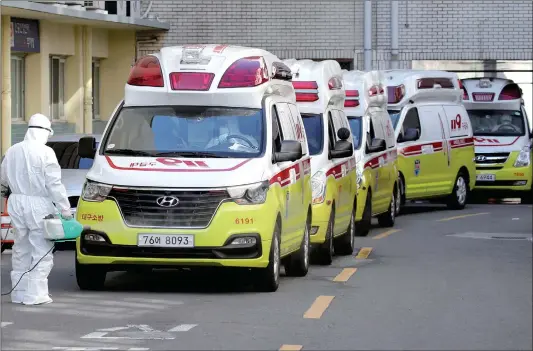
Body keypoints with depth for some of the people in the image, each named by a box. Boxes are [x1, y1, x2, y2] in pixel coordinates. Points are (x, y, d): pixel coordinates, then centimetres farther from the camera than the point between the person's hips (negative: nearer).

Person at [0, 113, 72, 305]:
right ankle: (35, 294, -5)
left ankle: (18, 293, 18)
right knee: (41, 251, -1)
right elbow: (54, 184, -14)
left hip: (16, 203, 6)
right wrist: (65, 209, -9)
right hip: (39, 205, -6)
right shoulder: (45, 152, -12)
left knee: (21, 249, 15)